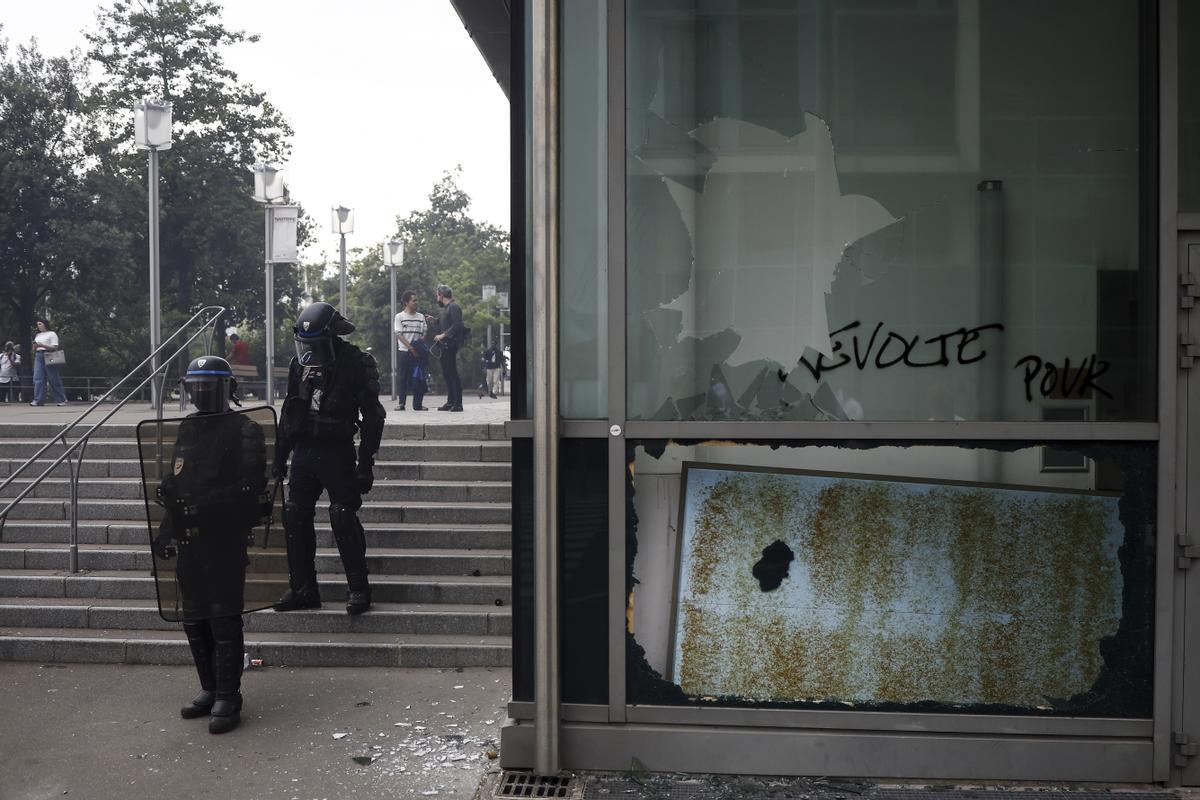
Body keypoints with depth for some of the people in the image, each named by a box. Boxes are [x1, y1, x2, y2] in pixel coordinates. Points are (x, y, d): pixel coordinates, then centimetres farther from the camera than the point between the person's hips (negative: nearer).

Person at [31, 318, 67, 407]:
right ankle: (38, 400, -9)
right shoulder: (38, 335, 20)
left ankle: (61, 400, 5)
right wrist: (35, 346, -1)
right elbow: (34, 349, 22)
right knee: (38, 378, -6)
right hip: (38, 356, 6)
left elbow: (55, 348, -8)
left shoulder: (52, 334, 1)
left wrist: (42, 345, -16)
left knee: (53, 379, -3)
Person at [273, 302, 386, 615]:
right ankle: (303, 589, 13)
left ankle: (358, 589, -1)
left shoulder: (354, 363, -8)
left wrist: (366, 463, -12)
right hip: (304, 451, 6)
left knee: (343, 517, -10)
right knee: (295, 516, 4)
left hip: (337, 452, -6)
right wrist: (280, 455, 16)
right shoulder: (299, 364, 9)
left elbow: (372, 416, -8)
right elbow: (289, 411, 19)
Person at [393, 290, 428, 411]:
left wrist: (422, 340, -14)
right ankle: (401, 403, 5)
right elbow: (399, 335, -5)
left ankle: (417, 404, 3)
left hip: (418, 352, 3)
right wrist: (411, 348, -14)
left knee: (418, 378, -2)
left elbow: (425, 332, 9)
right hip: (404, 351, -2)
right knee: (404, 378, -1)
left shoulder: (421, 317, 11)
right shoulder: (399, 317, 2)